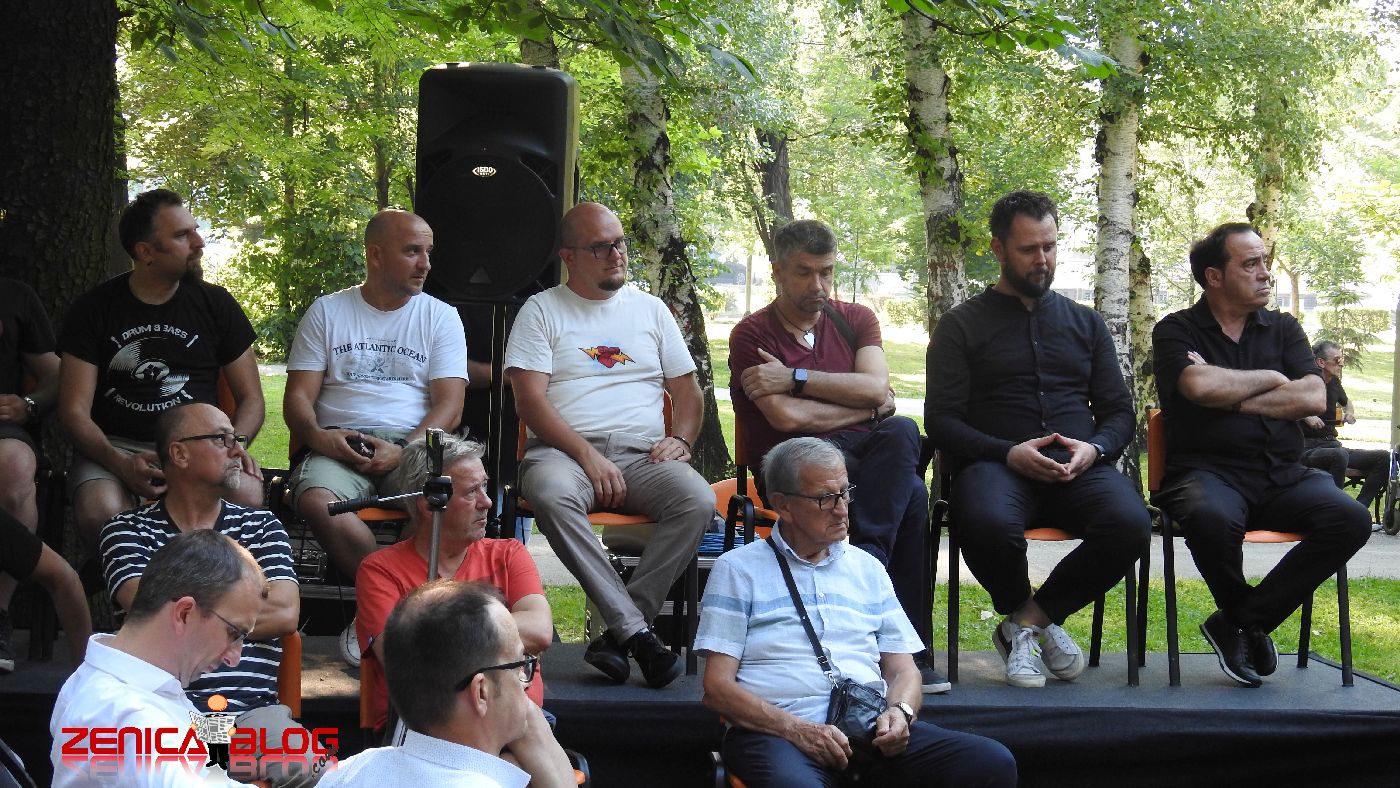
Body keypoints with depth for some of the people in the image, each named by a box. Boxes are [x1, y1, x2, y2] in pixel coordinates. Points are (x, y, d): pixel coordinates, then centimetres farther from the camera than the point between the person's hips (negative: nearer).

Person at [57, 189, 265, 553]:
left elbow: (251, 399, 12)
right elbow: (74, 411, 0)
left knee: (247, 496, -33)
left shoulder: (215, 303, 9)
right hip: (116, 448, -1)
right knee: (98, 513, -36)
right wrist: (121, 464, -20)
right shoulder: (94, 308, 5)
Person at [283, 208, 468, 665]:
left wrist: (403, 452, -16)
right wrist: (318, 436, -14)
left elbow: (449, 405, 2)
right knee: (317, 499, -35)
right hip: (339, 446, 0)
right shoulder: (327, 312, 14)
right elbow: (298, 396, 9)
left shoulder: (441, 317, 13)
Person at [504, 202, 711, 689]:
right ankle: (637, 633, -37)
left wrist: (679, 438, -3)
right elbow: (530, 399, -2)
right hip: (565, 448, -3)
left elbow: (686, 389, 20)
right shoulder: (542, 311, 10)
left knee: (698, 501, -29)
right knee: (551, 494, -39)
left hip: (643, 453, 3)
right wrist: (587, 454, -15)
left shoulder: (651, 309, 21)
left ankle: (617, 633, -27)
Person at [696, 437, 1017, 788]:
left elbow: (902, 669, 21)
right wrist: (797, 730, -14)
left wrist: (899, 712, -4)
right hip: (776, 730, -5)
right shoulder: (737, 569, 9)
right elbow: (718, 687, 1)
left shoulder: (867, 568, 24)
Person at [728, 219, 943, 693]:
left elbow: (876, 387, -5)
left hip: (862, 455, 4)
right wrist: (867, 407, -3)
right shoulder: (752, 336, 2)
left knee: (901, 431, -34)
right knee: (911, 495, -32)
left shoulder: (855, 320, 15)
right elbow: (787, 418, -13)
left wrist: (797, 377, -11)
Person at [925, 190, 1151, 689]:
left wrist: (1095, 448, -6)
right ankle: (1028, 614, -5)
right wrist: (1008, 453, -14)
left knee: (1130, 524, -32)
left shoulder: (1085, 323, 24)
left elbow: (1119, 409, 19)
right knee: (989, 525, -39)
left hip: (1078, 467, 3)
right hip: (996, 463, -3)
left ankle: (1028, 620, -9)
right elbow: (942, 419, 3)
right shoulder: (962, 325, 13)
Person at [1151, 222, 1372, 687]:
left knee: (1350, 520, -26)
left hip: (1282, 475, 4)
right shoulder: (1176, 331, 8)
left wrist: (1229, 396, -4)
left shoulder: (1283, 330, 18)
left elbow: (1313, 399, 1)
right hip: (1209, 470, -4)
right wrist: (1270, 379, 1)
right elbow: (1200, 387, -14)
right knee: (1212, 518, -40)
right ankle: (1251, 622, -6)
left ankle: (1237, 621, -11)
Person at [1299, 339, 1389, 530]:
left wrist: (1349, 413, 14)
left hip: (1331, 445, 8)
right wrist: (1305, 416, -25)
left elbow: (1345, 401, 36)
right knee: (1339, 455, -40)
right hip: (1308, 450, -8)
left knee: (1383, 458, -6)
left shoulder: (1334, 382, 13)